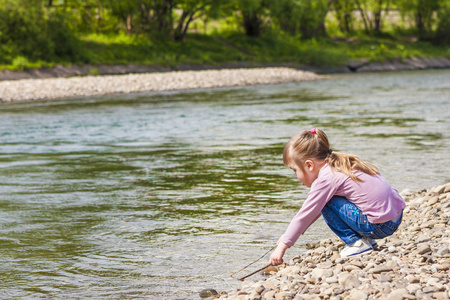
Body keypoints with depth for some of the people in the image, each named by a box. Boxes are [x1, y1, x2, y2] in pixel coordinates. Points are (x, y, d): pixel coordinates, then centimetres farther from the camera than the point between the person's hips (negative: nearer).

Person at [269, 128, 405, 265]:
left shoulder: (325, 179, -16)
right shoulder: (336, 167, 13)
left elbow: (305, 215, -11)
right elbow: (312, 210, 22)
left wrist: (281, 247, -3)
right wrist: (289, 235, 23)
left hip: (380, 225, -10)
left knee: (327, 204, -11)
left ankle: (357, 242, -3)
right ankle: (366, 239, 16)